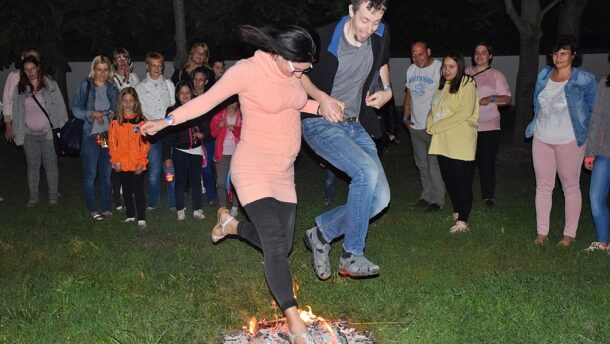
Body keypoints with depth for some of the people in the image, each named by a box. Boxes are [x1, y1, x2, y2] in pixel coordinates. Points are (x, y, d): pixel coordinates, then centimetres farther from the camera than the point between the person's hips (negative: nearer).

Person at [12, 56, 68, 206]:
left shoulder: (50, 85, 0)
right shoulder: (20, 88, 7)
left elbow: (60, 107, 0)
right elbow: (16, 111, 11)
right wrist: (17, 132, 7)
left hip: (48, 132, -2)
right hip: (29, 134, 3)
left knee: (51, 164, 2)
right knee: (32, 166, 8)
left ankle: (53, 195, 12)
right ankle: (33, 196, 18)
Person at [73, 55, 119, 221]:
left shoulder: (112, 89, 12)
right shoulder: (85, 86, 0)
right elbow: (75, 109, -2)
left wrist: (113, 114, -1)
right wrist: (92, 114, -15)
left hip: (108, 136, 4)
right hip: (90, 135, -3)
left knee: (106, 173, 8)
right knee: (90, 174, -2)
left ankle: (106, 207, 18)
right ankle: (92, 209, 7)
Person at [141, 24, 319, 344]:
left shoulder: (293, 71, 4)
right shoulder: (248, 70, -16)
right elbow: (207, 99, -11)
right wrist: (167, 120, -17)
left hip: (283, 174, 8)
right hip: (253, 170, -7)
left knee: (280, 246, 11)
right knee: (276, 246, -16)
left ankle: (231, 224, 38)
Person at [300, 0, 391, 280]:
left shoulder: (381, 35, -1)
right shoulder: (324, 38, -17)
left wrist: (387, 90, 4)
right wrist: (321, 97, -18)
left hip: (356, 126, 6)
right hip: (321, 123, -6)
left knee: (380, 198, -3)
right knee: (367, 171, -28)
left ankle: (321, 233, 14)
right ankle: (351, 257, -14)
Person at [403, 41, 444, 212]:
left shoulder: (440, 68, -12)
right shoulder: (411, 70, 10)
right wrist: (405, 116, 10)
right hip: (415, 126, 7)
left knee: (434, 164, -4)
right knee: (422, 164, 14)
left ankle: (437, 199, 5)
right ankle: (426, 196, 25)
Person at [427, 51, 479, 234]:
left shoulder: (467, 84, -8)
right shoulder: (443, 85, 17)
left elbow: (465, 112, -18)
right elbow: (434, 109, 19)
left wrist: (436, 127, -16)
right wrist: (430, 124, -5)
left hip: (461, 143, -7)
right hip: (442, 142, 8)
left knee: (462, 182, -4)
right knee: (449, 179, 13)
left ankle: (462, 221, -1)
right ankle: (457, 212, 29)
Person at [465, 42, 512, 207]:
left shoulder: (496, 75, 3)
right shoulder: (465, 73, 9)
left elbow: (507, 98, -2)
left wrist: (491, 98, -19)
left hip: (488, 126, -2)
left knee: (487, 163, 1)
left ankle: (489, 196, 13)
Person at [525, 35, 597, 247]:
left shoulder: (584, 80, -7)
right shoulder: (544, 75, 7)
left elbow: (593, 109, 0)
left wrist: (584, 134, -2)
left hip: (569, 141, -4)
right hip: (542, 140, 5)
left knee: (571, 187, 6)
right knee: (543, 186, 8)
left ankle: (570, 234, 16)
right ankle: (542, 232, 17)